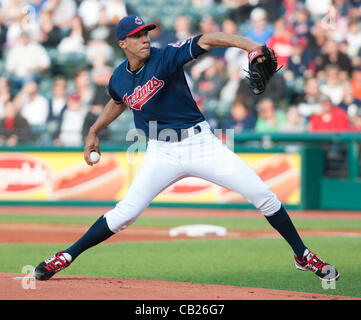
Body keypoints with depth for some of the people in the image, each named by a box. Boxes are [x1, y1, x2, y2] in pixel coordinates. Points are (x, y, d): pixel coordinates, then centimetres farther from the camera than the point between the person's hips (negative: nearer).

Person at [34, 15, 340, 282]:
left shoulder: (165, 57, -13)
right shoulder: (119, 78, 2)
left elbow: (205, 40, -27)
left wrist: (247, 44, -43)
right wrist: (94, 132, 26)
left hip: (200, 143, -2)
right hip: (162, 154, 2)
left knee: (263, 195, -7)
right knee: (126, 212, -8)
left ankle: (303, 256, 7)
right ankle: (66, 257, 5)